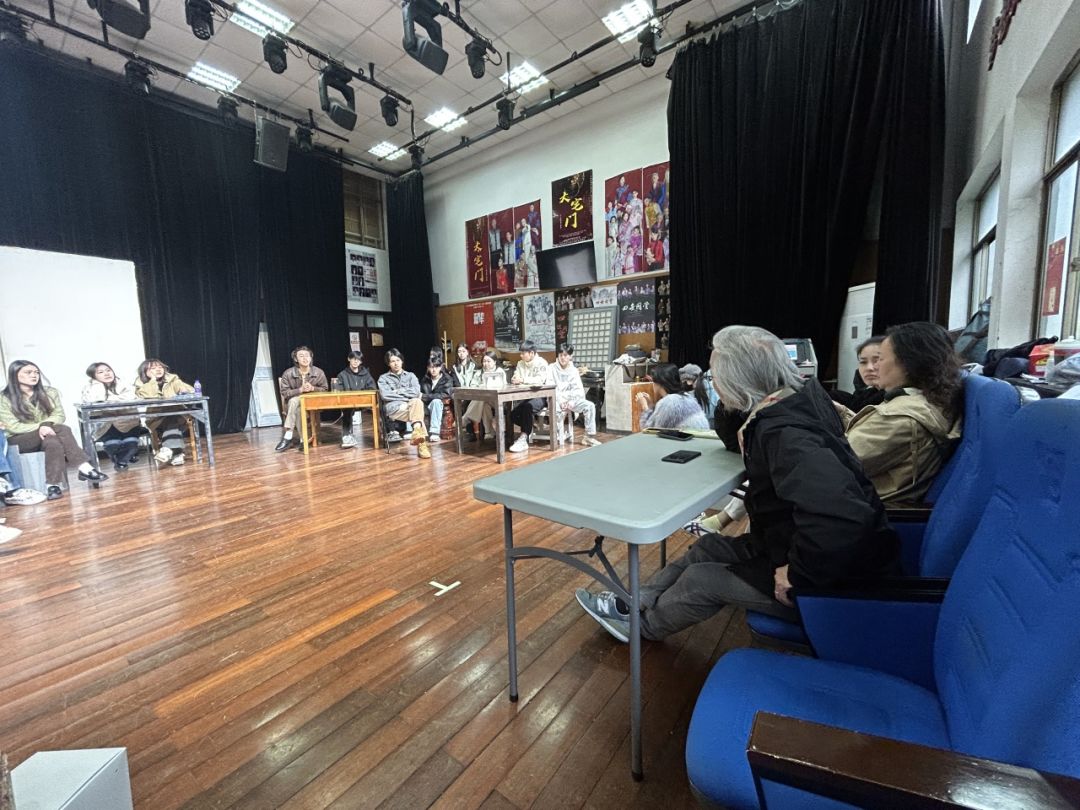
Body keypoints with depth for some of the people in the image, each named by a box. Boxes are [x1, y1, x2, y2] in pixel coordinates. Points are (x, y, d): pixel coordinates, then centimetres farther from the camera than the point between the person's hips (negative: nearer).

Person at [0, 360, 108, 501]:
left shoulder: (50, 392, 6)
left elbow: (59, 415, -1)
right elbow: (13, 427, -11)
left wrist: (46, 425, -24)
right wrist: (40, 427, -26)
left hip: (47, 435, 3)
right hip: (20, 440, -3)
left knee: (53, 442, -35)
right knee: (62, 429, -33)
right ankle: (85, 468, -39)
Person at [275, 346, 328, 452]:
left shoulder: (319, 372, -7)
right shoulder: (288, 373, -10)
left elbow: (325, 389, 3)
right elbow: (284, 393, -7)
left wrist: (312, 388, -17)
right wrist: (300, 390, -22)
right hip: (294, 402, 1)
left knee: (298, 410, -32)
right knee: (294, 401, -35)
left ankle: (288, 437, -19)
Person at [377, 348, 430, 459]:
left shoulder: (410, 375, 20)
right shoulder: (383, 378, 16)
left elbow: (416, 392, 1)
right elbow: (385, 395, -4)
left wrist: (397, 391, -1)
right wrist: (406, 396, -5)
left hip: (411, 405, 2)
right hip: (394, 408, -2)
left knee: (417, 402, -37)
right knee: (417, 413, -32)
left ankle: (417, 433, -41)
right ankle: (421, 443, -39)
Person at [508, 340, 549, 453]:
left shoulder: (541, 363, -10)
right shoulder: (520, 364, 10)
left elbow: (540, 380, -25)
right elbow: (516, 378, 3)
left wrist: (523, 379, -31)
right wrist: (514, 380, -22)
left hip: (540, 396, -6)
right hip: (527, 396, 7)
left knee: (528, 407, -35)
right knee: (513, 415, -13)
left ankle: (523, 440, -31)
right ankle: (529, 429, 16)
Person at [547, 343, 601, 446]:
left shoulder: (574, 370, 8)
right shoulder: (552, 368, -1)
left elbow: (579, 390, 1)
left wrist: (572, 401, -17)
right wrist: (560, 400, -23)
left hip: (571, 399, 4)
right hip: (556, 399, -3)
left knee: (590, 406, -18)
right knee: (558, 409, -37)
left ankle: (589, 436, -12)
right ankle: (559, 437, -17)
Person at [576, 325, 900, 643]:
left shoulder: (784, 433, -31)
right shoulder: (797, 398, -3)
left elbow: (842, 515, -44)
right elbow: (741, 443, 17)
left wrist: (797, 574, -29)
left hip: (837, 581, -9)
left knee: (702, 580, -2)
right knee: (710, 546, 11)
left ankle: (640, 623, 25)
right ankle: (636, 603, 23)